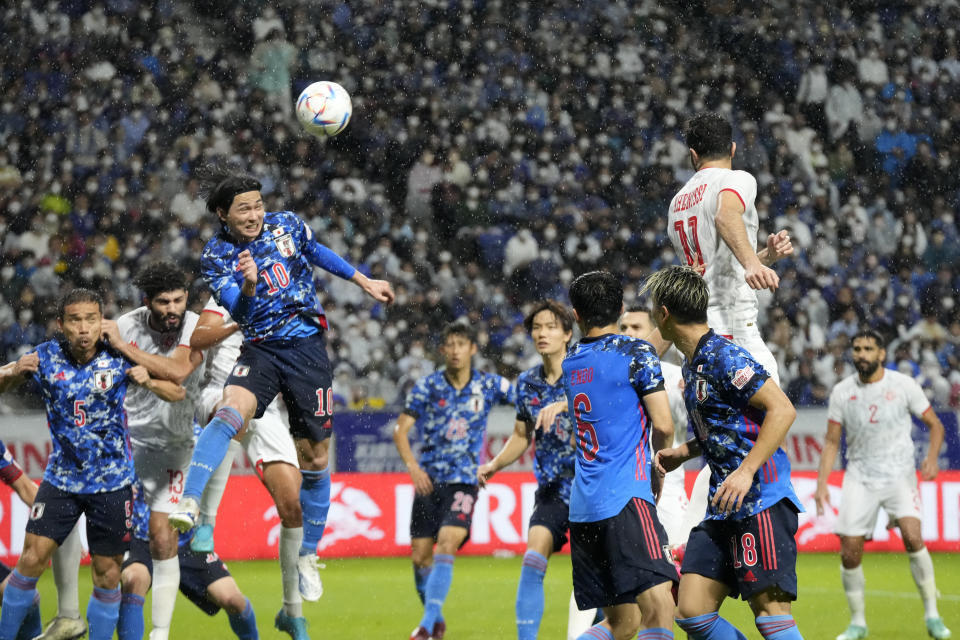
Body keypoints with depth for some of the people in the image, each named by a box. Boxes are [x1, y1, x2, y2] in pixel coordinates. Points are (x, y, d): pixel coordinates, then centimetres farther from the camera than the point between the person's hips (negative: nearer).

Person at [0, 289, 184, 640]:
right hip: (61, 476, 1)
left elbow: (177, 393, -7)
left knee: (107, 574, 2)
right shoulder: (47, 357, -8)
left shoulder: (118, 359, -11)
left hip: (111, 480, -1)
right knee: (31, 560, -6)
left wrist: (148, 382, -28)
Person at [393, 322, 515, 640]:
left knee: (446, 545, -21)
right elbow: (401, 429, -1)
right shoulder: (427, 386, -1)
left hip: (464, 481, -2)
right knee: (420, 556, 2)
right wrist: (413, 466, -15)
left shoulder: (489, 385, 1)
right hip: (429, 479, 2)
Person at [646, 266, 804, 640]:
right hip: (724, 508, 10)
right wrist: (683, 453, 17)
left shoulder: (723, 356, -11)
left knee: (769, 609, -16)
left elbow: (782, 410, -18)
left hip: (762, 500, -10)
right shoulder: (692, 365, 19)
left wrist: (746, 471, -24)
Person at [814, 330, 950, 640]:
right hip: (859, 477, 2)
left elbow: (935, 424, 4)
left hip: (899, 475, -2)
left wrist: (932, 458, -14)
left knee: (912, 536, -23)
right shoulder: (842, 392, 1)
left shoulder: (903, 385, -5)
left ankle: (932, 615, -11)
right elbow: (831, 441, 8)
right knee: (849, 552, -5)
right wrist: (822, 483, -2)